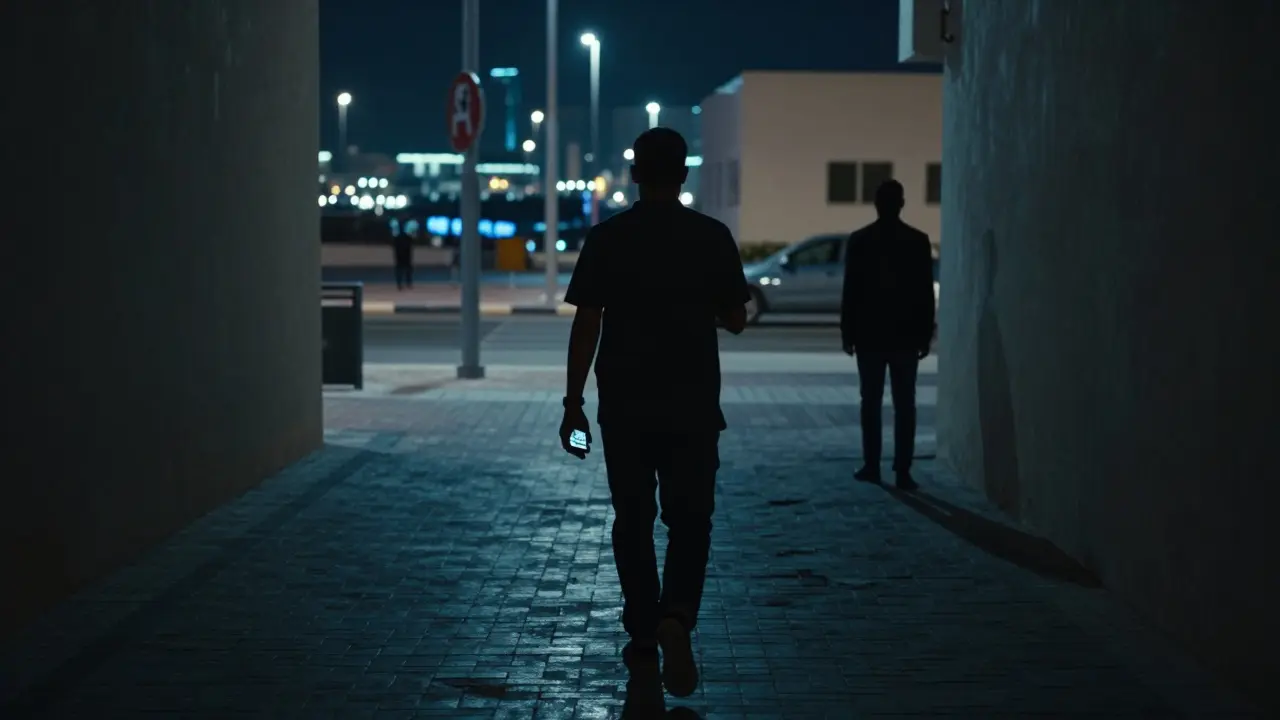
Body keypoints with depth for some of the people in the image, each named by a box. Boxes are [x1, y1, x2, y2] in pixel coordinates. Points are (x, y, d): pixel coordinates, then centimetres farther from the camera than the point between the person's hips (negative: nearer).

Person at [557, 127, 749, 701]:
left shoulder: (607, 238, -4)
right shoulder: (713, 237, -3)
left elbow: (586, 326, -6)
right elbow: (735, 320, 3)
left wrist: (572, 405, -1)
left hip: (625, 405, 0)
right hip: (693, 406, 0)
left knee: (633, 522, 12)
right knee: (690, 520, 7)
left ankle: (644, 637, 18)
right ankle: (676, 617, -16)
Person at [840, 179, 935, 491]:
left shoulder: (859, 240, -3)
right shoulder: (918, 241, -2)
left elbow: (851, 290, -2)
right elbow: (926, 292, -1)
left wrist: (847, 332, 4)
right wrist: (926, 334, 6)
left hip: (870, 333, 0)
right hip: (906, 334, 0)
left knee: (871, 402, 7)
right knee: (904, 405, 0)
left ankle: (872, 466, 7)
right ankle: (903, 471, -4)